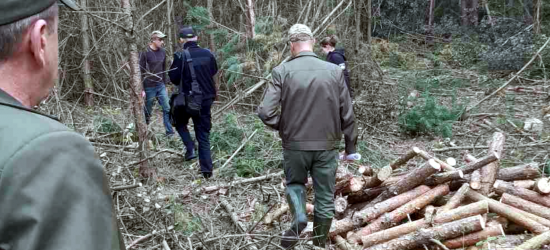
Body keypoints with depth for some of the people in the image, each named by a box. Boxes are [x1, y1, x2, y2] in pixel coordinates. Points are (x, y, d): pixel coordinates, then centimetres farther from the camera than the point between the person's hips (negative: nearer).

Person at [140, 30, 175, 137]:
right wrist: (142, 89, -12)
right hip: (149, 87, -5)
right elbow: (141, 72, -10)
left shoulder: (163, 52, 5)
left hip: (161, 86, 5)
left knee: (167, 109, -1)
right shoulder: (145, 53, -12)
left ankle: (169, 132, 4)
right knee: (147, 112, 7)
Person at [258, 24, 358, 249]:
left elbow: (265, 112, -13)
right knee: (325, 198, 15)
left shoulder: (282, 71, -9)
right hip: (327, 146, 1)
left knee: (294, 183, 25)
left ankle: (299, 217, 0)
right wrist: (350, 146, 9)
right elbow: (347, 115, -2)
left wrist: (282, 127, 6)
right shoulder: (334, 71, -5)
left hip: (294, 145, 0)